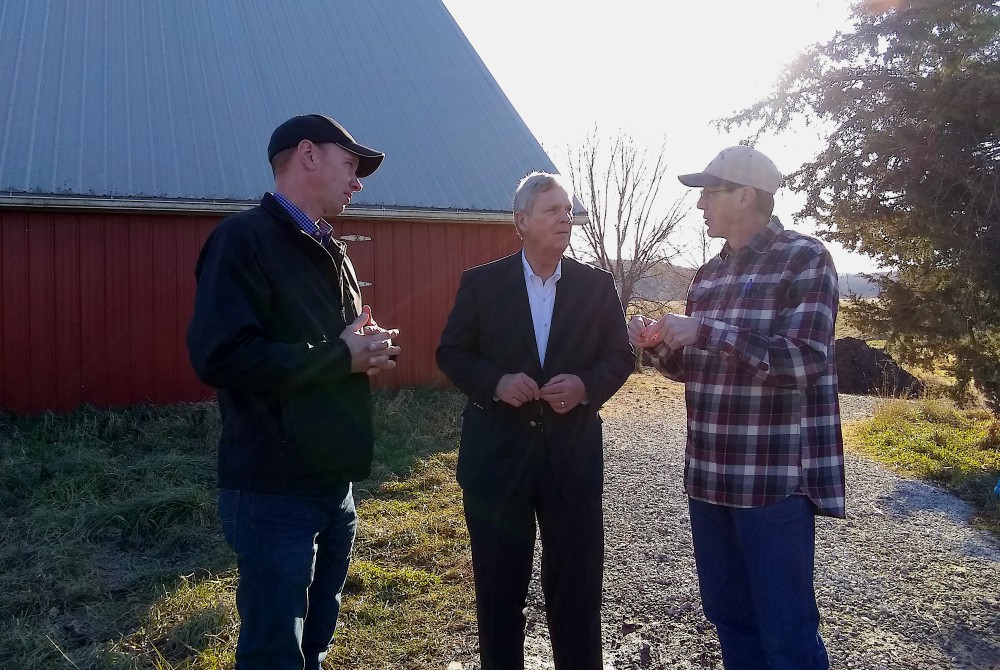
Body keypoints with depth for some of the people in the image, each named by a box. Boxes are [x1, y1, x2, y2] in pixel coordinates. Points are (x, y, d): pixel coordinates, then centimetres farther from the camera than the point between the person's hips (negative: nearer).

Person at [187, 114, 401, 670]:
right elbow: (222, 354, -25)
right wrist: (340, 357, -17)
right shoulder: (245, 239, -12)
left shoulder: (332, 252, 16)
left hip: (335, 481, 8)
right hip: (275, 491, -8)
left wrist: (371, 350, -1)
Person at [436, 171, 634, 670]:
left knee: (577, 583, 10)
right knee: (498, 585, 11)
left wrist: (586, 386, -15)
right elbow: (451, 354, 1)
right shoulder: (480, 283, 0)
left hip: (572, 453, 1)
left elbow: (621, 356, 5)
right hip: (497, 453, -1)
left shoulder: (597, 285, 4)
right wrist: (496, 382, -17)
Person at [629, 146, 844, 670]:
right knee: (727, 615, 17)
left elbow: (802, 359, -20)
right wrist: (660, 345, -2)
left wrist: (706, 329, -24)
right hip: (710, 474, 7)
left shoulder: (804, 258, -9)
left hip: (776, 478, -7)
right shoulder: (709, 273, 12)